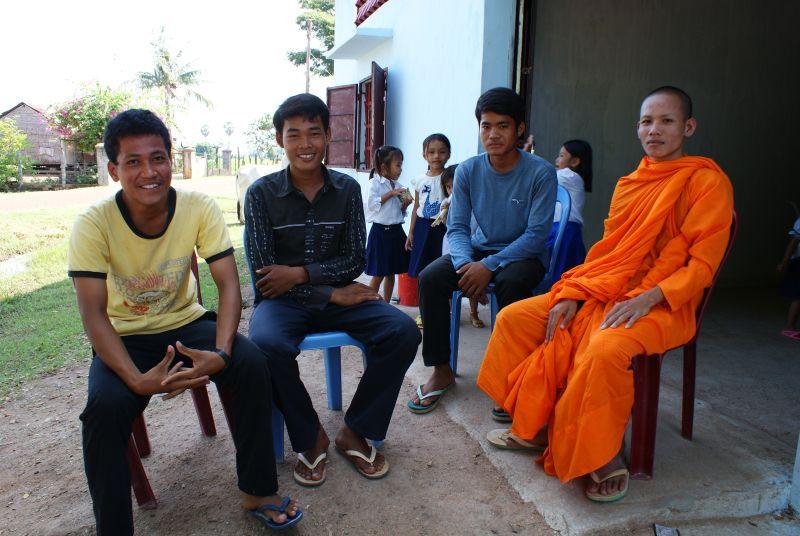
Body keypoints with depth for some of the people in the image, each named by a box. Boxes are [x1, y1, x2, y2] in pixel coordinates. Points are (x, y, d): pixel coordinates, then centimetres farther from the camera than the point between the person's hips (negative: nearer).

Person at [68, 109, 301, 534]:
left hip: (185, 323, 2)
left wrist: (221, 352, -32)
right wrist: (137, 379, -35)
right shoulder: (93, 223, -17)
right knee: (105, 405, -30)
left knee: (251, 363, -24)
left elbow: (228, 284, -15)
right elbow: (93, 315, -19)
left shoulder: (200, 208, -13)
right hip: (123, 337, -1)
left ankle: (257, 493, -6)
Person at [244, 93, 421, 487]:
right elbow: (263, 274, -10)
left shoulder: (347, 189, 3)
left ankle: (355, 432, -4)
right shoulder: (261, 194, -4)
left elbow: (354, 261, 1)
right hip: (282, 300, -2)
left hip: (339, 296, 3)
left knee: (404, 331, -22)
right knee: (267, 345, -35)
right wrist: (332, 294, -17)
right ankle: (310, 438, -8)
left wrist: (299, 273, -15)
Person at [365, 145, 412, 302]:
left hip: (396, 230, 6)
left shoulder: (397, 185, 12)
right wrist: (390, 194, -16)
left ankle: (386, 304, 23)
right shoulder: (375, 182, -6)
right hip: (381, 230, -6)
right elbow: (372, 204, -17)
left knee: (391, 273, 12)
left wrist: (405, 203, -3)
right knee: (378, 274, 0)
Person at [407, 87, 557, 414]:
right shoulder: (468, 170, -3)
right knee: (430, 278, -22)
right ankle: (441, 371, -8)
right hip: (479, 249, 4)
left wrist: (489, 266, -27)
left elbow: (536, 235, -17)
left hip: (524, 254, -3)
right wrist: (465, 264, -25)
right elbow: (456, 227, -4)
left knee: (510, 282, -37)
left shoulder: (541, 173, -13)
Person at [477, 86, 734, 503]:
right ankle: (534, 427, 5)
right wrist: (572, 293, 0)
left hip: (663, 306, -7)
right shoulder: (628, 185, 15)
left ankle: (605, 455, -13)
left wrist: (649, 297, -24)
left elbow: (702, 263, -10)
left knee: (605, 349, -38)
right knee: (513, 318, -5)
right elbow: (606, 251, 14)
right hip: (605, 292, 7)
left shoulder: (708, 181, -4)